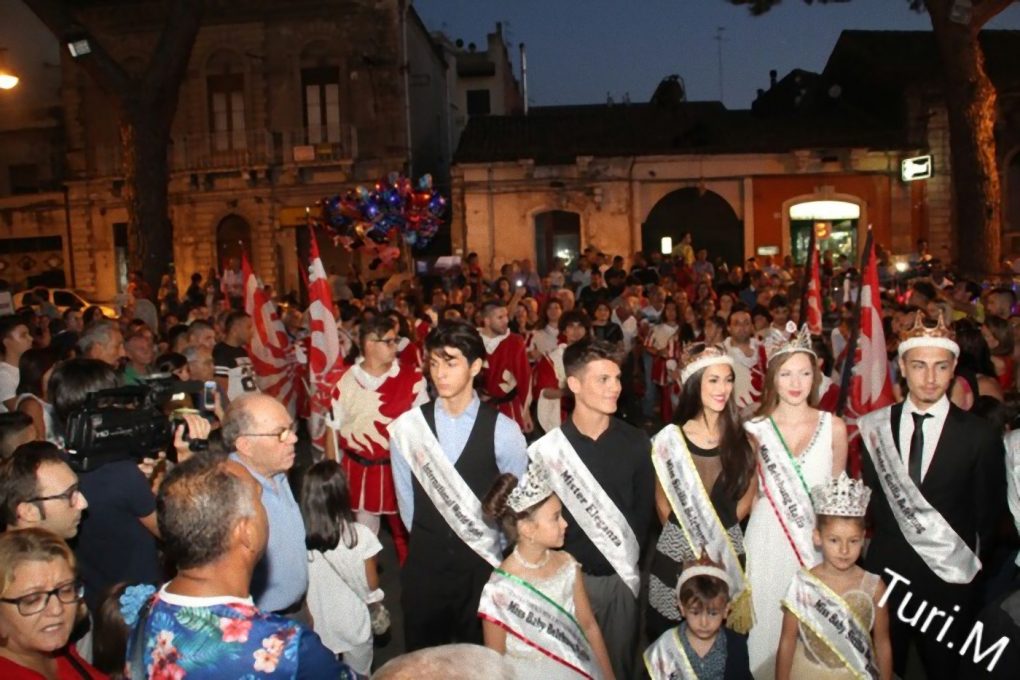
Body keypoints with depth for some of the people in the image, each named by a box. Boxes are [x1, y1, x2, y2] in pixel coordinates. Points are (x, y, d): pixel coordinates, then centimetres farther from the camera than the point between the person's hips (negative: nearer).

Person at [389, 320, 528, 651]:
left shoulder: (503, 431, -11)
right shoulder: (406, 428, -7)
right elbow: (406, 500, 5)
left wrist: (496, 555, 6)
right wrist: (428, 544, 10)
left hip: (483, 567, -1)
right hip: (423, 567, 1)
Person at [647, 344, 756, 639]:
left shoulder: (743, 438, -2)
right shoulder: (670, 438, -7)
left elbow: (746, 497, 10)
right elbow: (663, 503, 2)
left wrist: (722, 529, 9)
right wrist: (686, 533, 8)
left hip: (729, 550, 1)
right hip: (678, 552, -1)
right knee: (669, 635, 9)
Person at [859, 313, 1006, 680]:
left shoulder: (980, 434, -6)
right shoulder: (876, 426, -2)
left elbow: (989, 514, 0)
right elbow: (868, 498, 5)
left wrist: (970, 564, -1)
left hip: (949, 579, -1)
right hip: (885, 573, 1)